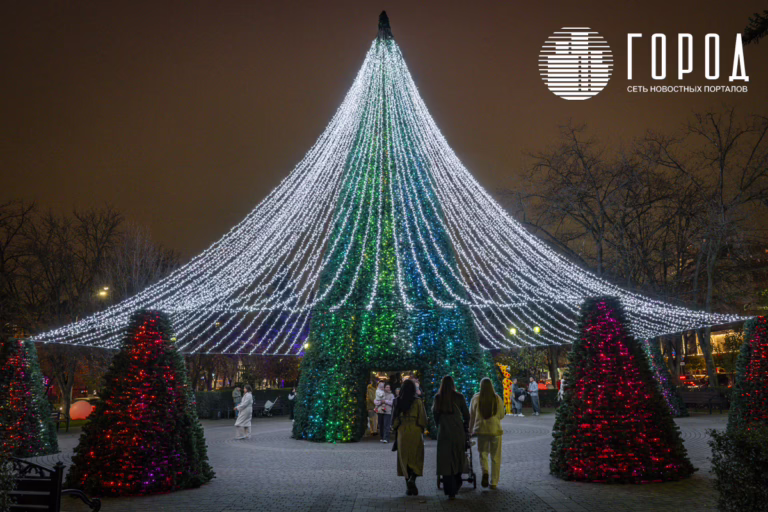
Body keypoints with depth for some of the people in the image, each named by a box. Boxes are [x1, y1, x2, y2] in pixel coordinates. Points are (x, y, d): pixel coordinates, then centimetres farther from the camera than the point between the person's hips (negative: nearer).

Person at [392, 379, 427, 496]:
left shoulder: (398, 401, -1)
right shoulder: (418, 401, -7)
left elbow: (394, 418, 2)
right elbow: (423, 419, -5)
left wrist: (395, 429, 15)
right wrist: (422, 429, 10)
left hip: (402, 432, 2)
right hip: (415, 432, -2)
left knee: (404, 459, 10)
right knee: (416, 458, 6)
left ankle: (408, 486, 9)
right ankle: (412, 479, -17)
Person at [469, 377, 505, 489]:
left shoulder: (476, 398, -5)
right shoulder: (497, 399, -5)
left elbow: (471, 416, 2)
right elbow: (502, 415, 3)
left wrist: (471, 430, 14)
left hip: (481, 430, 0)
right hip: (495, 430, 0)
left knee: (483, 453, 14)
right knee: (495, 457, 9)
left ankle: (485, 472, -12)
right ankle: (494, 482, 12)